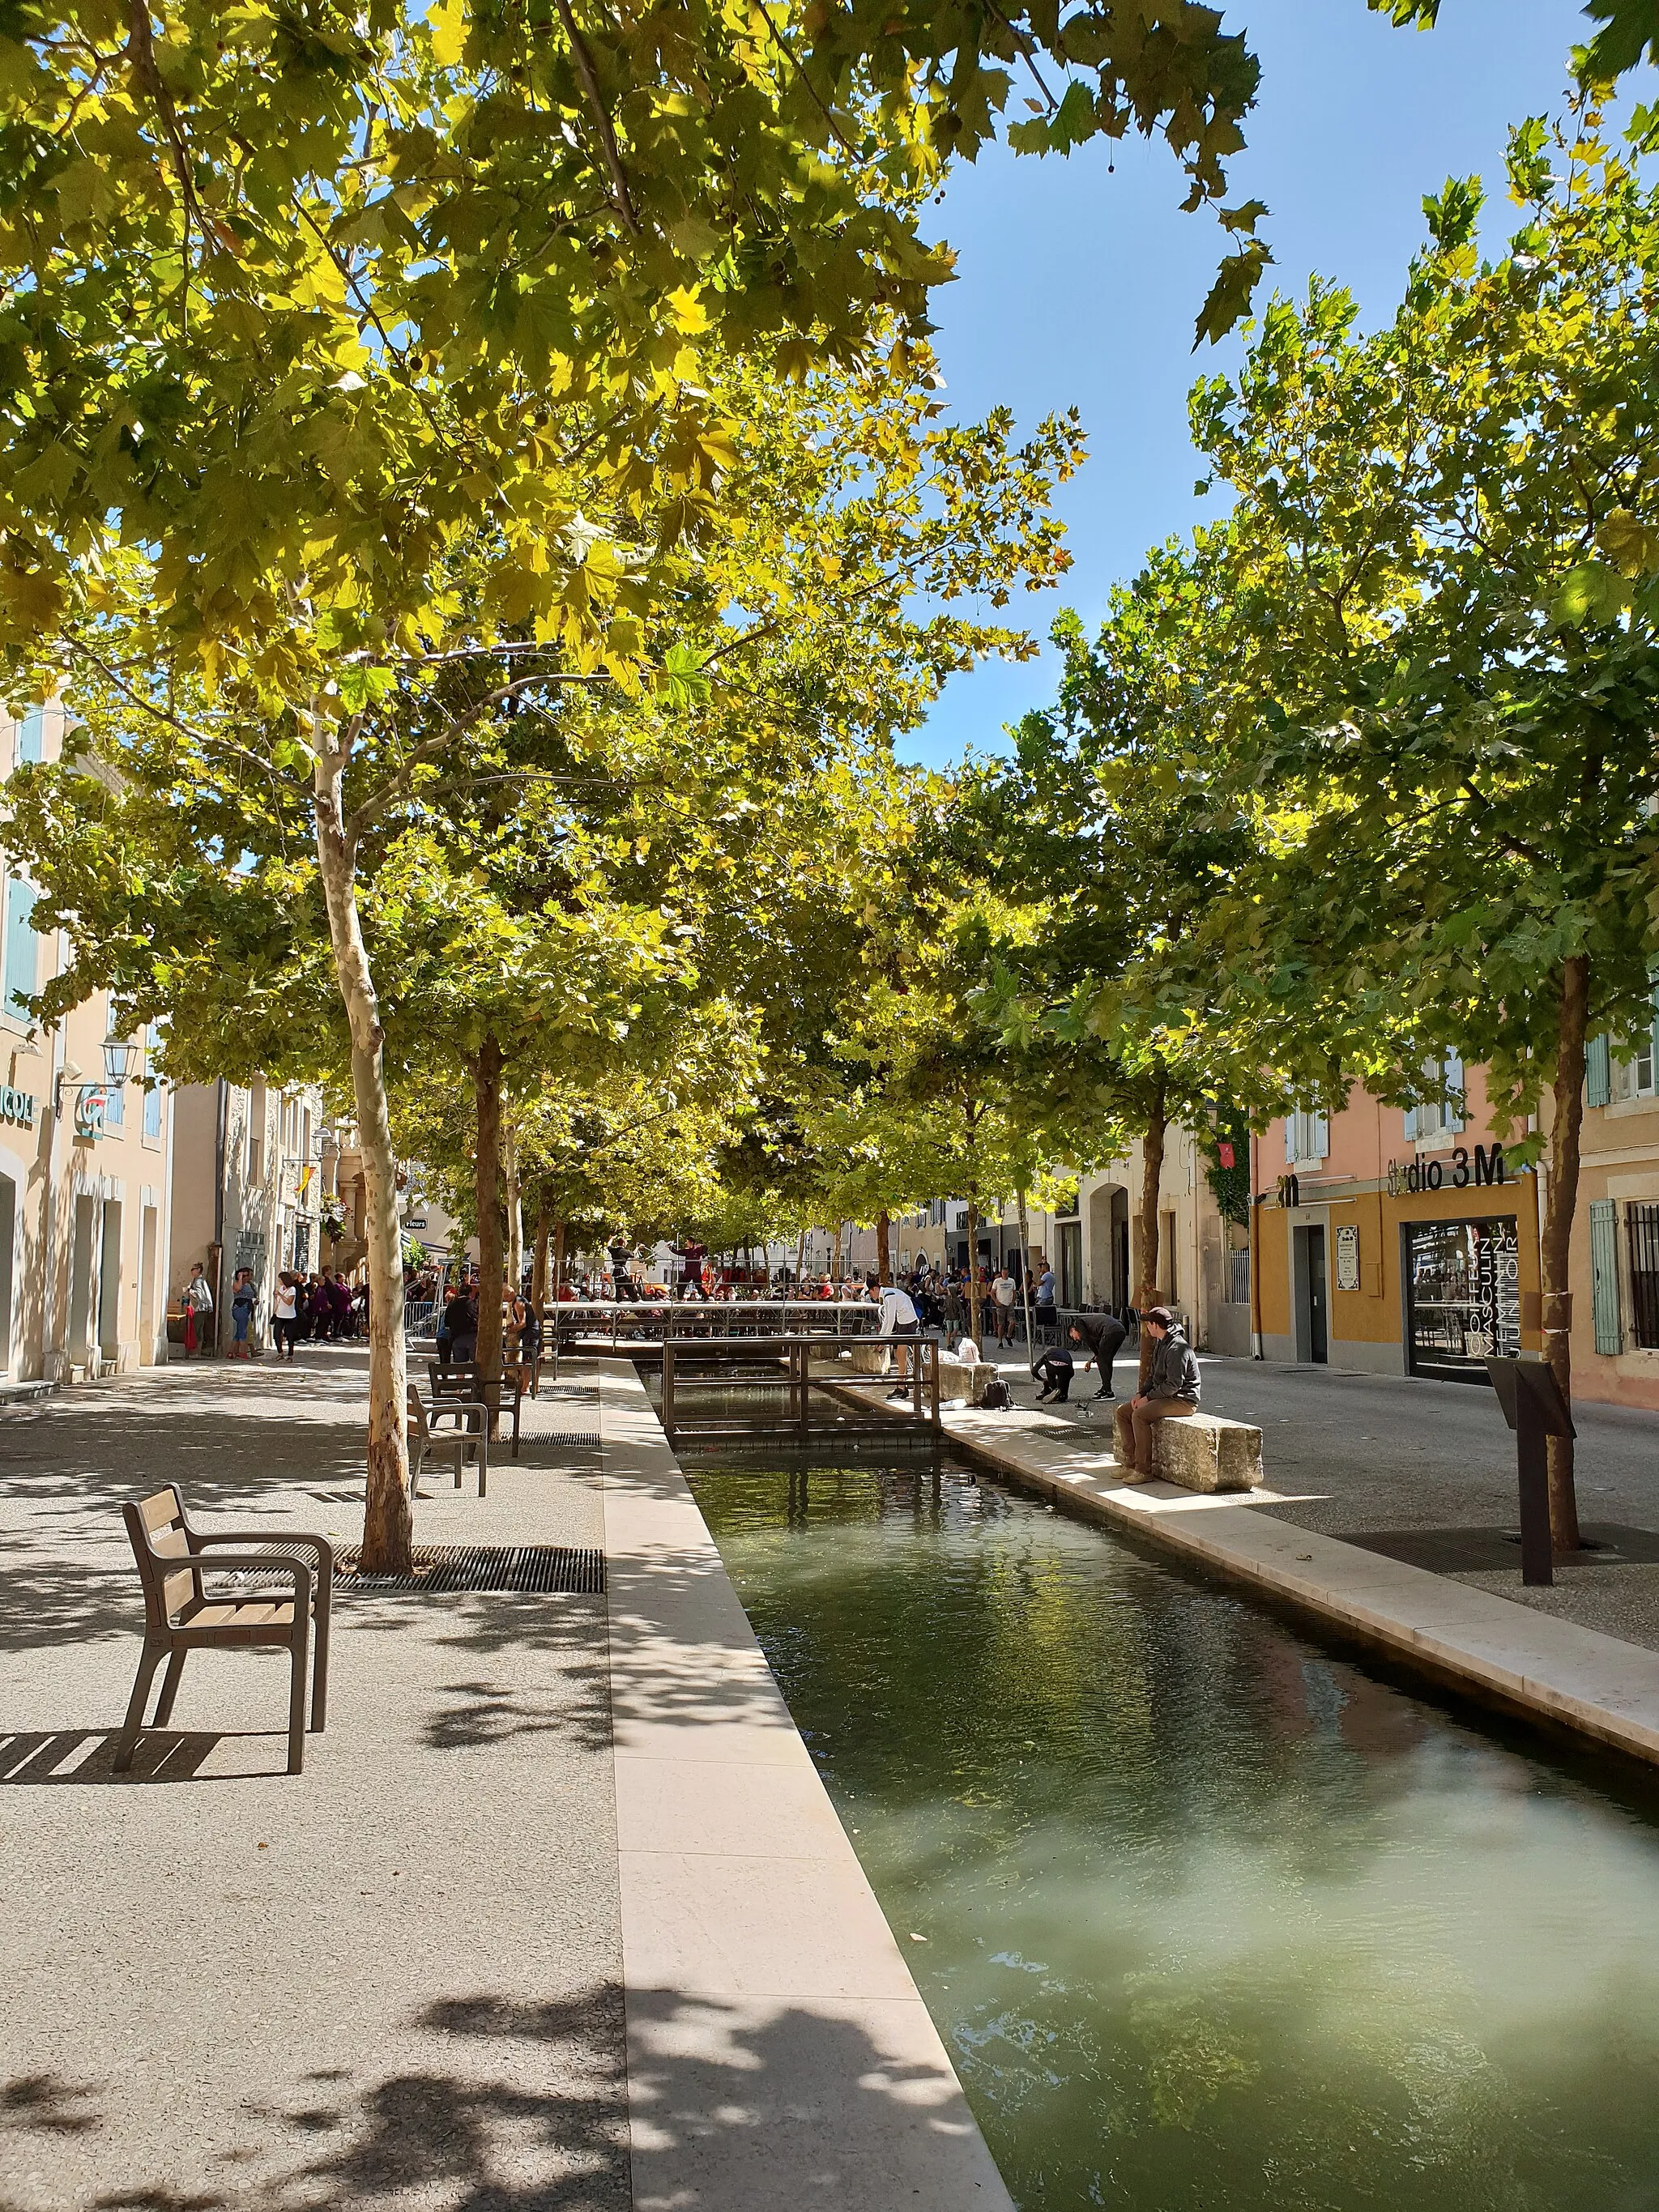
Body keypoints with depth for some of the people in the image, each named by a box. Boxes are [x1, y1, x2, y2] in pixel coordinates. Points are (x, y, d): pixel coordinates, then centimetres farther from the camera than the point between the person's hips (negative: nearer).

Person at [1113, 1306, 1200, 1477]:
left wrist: (1148, 1398, -16)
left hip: (1183, 1400, -10)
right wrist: (1140, 1394, 5)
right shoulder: (1160, 1344, 14)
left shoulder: (1177, 1348, -19)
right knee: (1122, 1413, 0)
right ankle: (1131, 1462, -3)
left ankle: (1143, 1470, -23)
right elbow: (1154, 1376, 21)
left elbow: (1174, 1384, -23)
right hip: (1163, 1396, 10)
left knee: (1140, 1415, -29)